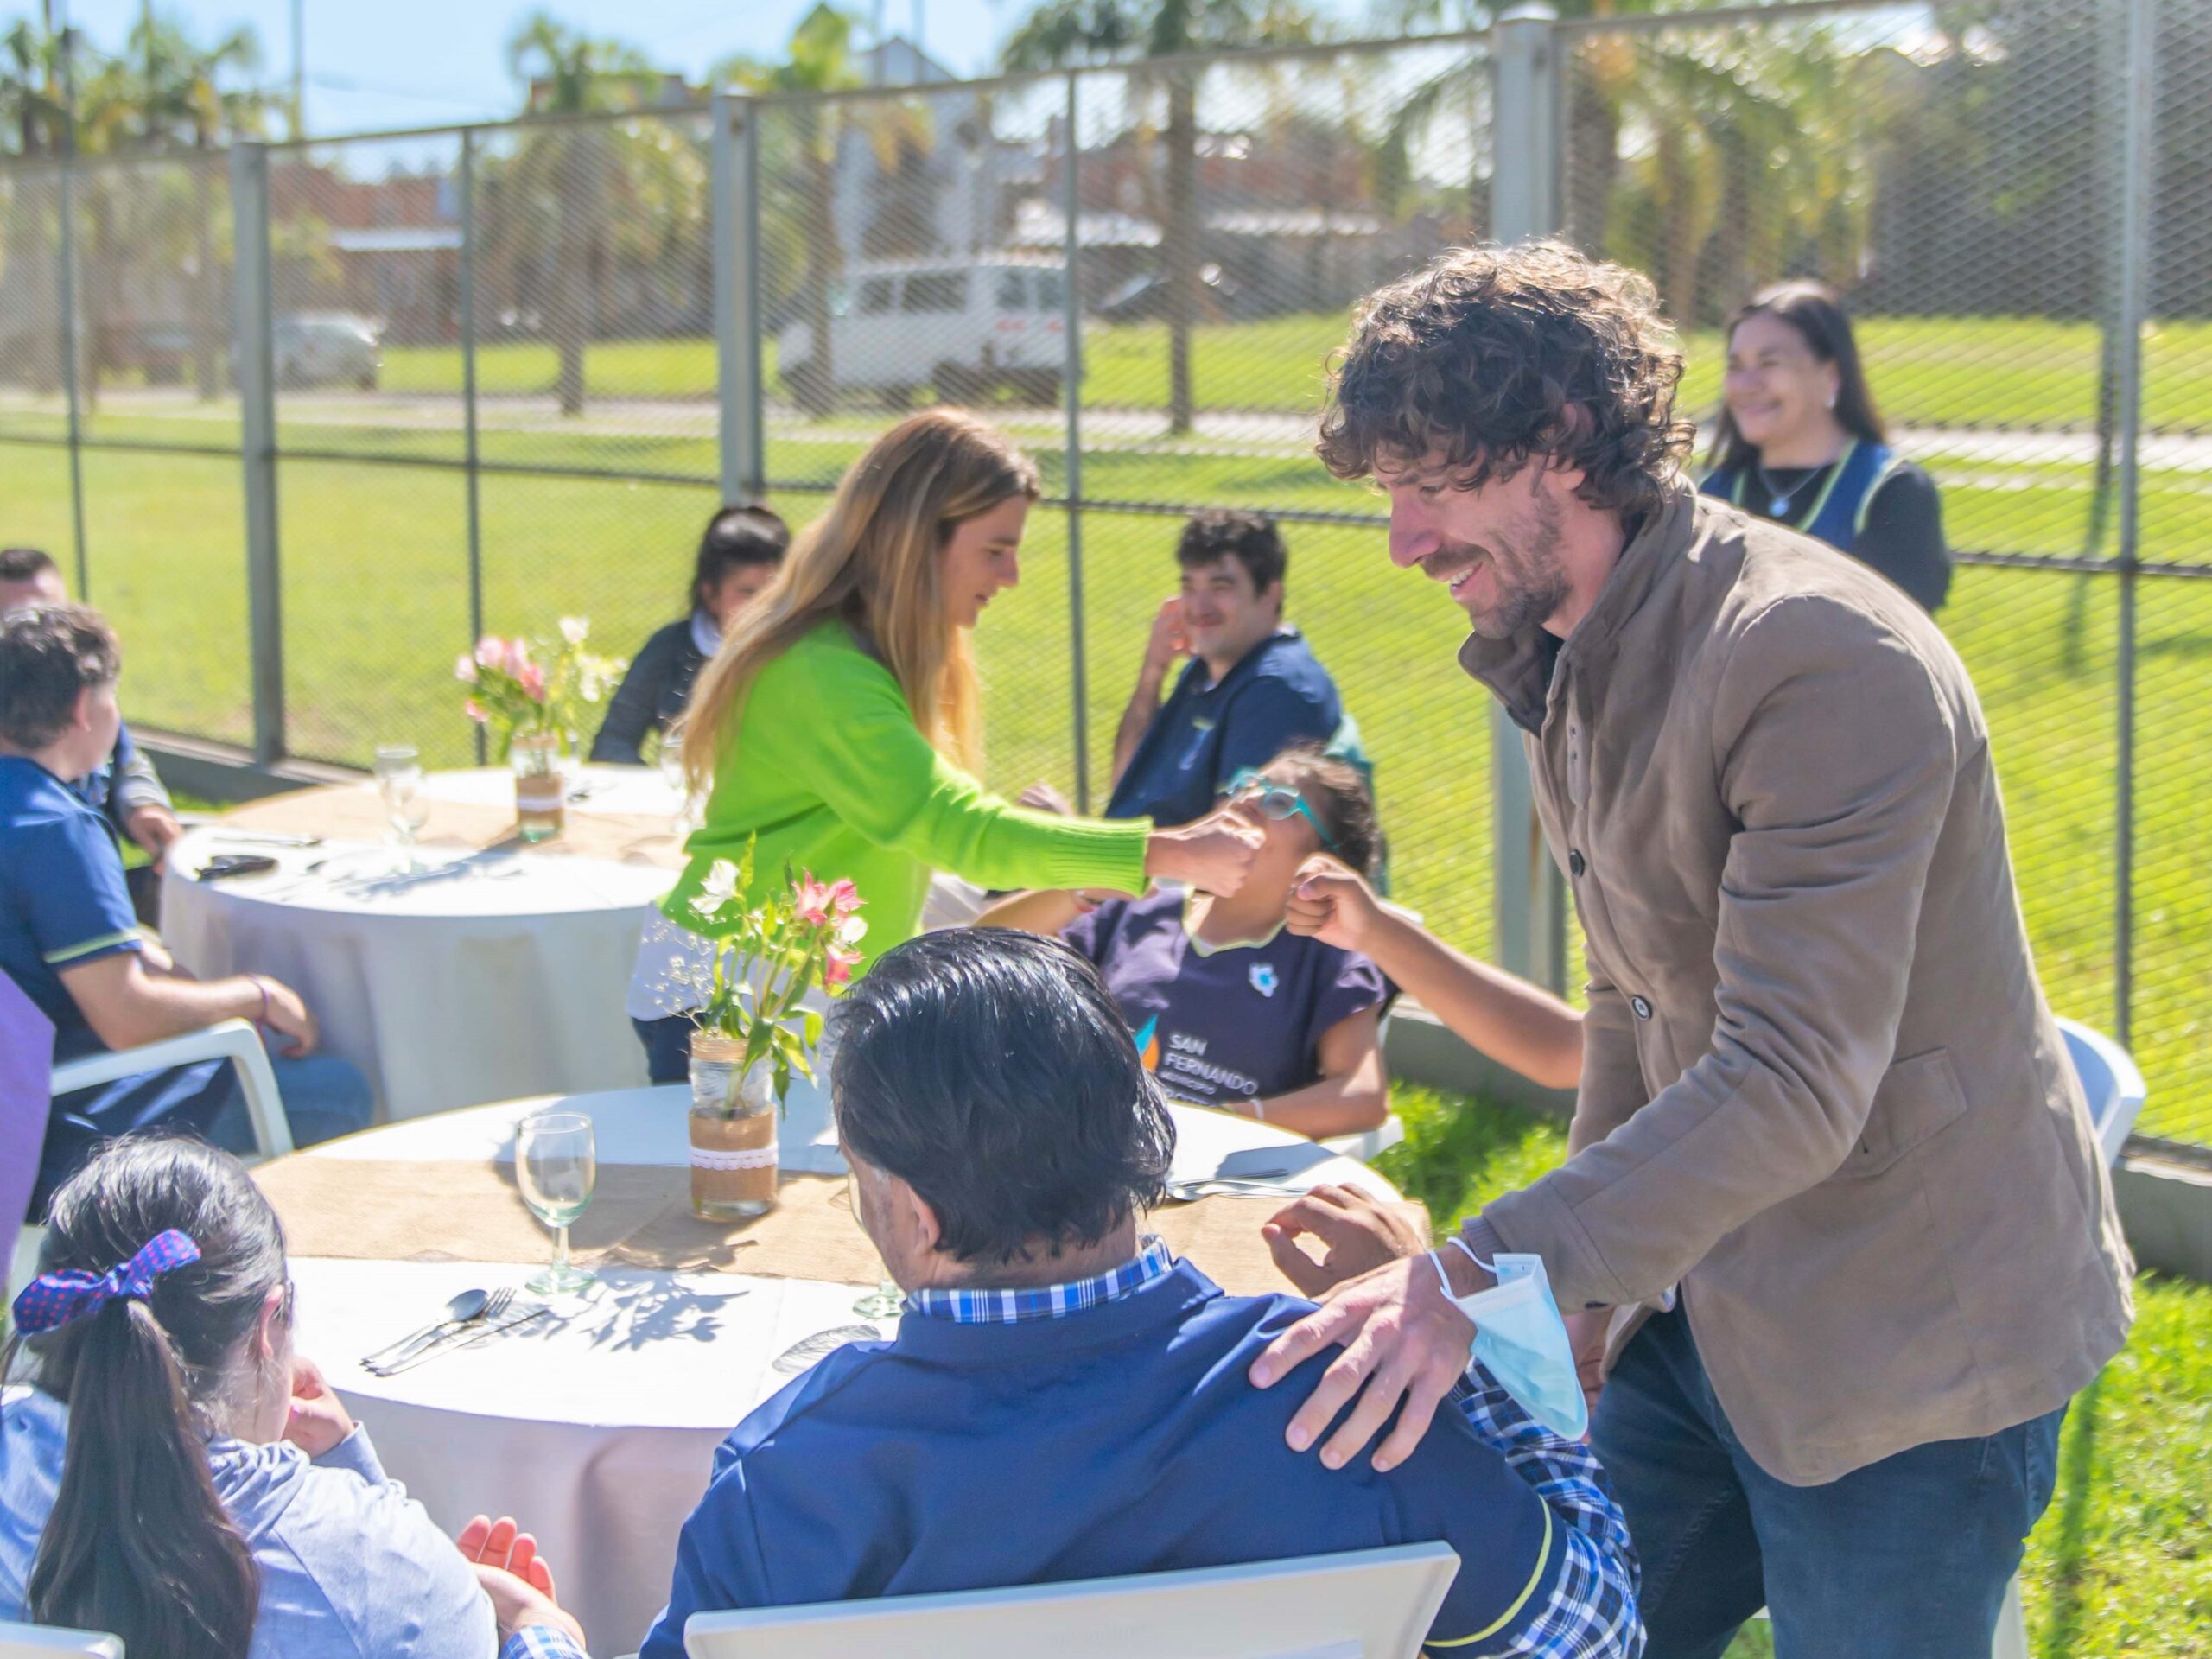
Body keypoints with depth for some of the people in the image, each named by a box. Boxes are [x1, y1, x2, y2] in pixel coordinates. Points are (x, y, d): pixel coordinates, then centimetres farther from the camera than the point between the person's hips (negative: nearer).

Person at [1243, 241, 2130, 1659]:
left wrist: (1489, 1277, -39)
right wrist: (1584, 1296, 15)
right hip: (1711, 1308, 9)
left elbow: (1795, 1082, -32)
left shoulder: (1825, 659, -25)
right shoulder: (1566, 665, 7)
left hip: (1908, 1350, -8)